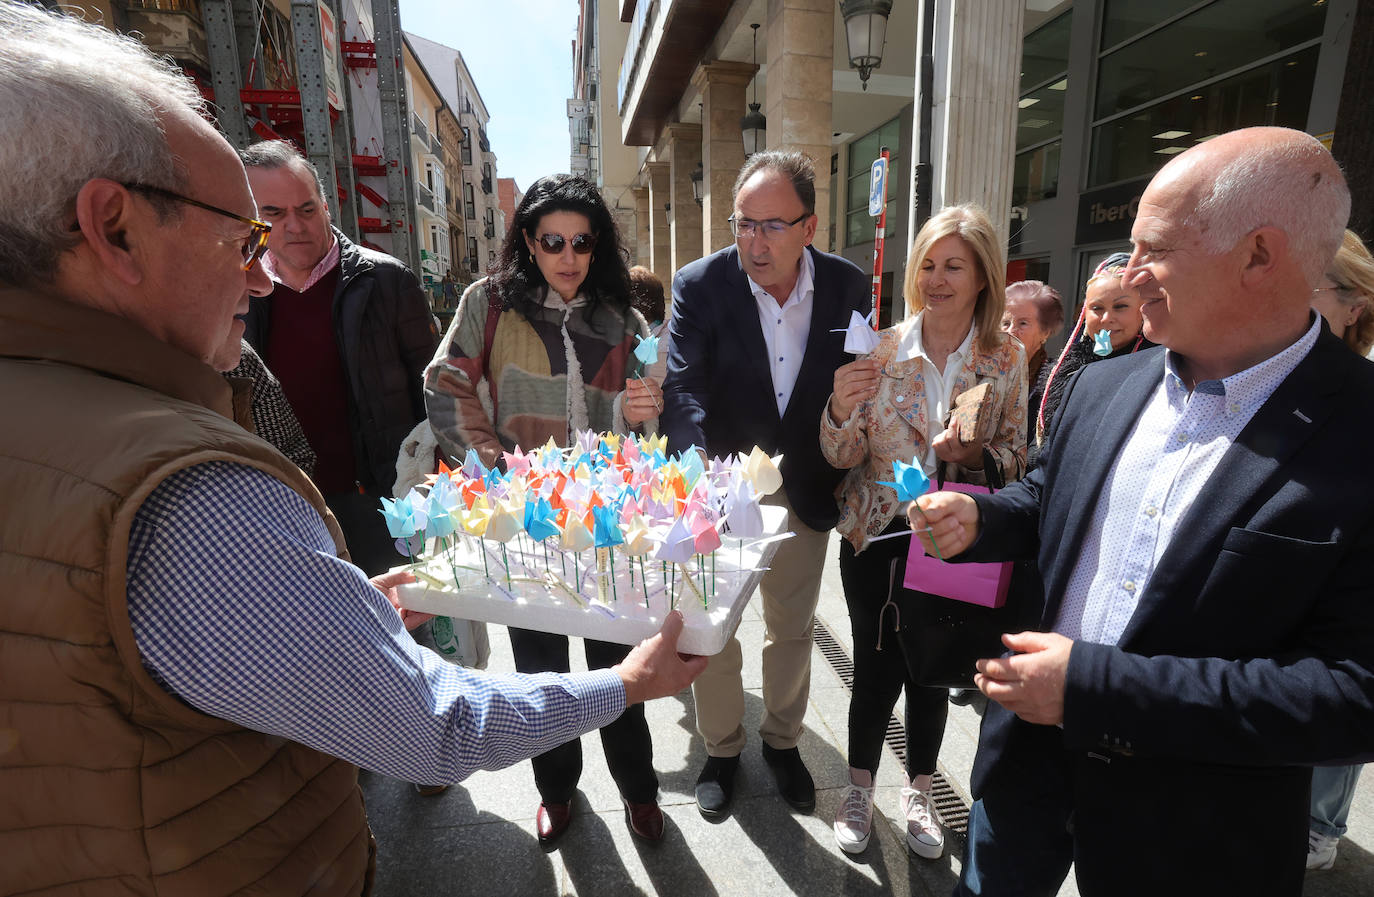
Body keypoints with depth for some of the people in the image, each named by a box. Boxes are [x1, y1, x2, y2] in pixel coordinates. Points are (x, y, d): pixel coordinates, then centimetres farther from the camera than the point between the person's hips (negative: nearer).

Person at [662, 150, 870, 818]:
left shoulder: (848, 287, -7)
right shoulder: (700, 285, -14)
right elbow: (682, 389, -23)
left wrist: (844, 479, -6)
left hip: (803, 489, 2)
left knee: (792, 628, 20)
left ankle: (782, 741, 46)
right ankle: (721, 749, 40)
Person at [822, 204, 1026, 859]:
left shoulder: (1007, 357, -2)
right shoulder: (880, 349, -6)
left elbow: (1014, 459, 3)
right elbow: (843, 457, -5)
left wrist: (973, 452, -19)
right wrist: (841, 407, -25)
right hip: (875, 535, -1)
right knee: (874, 668, 9)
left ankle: (919, 791, 42)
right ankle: (860, 788, 36)